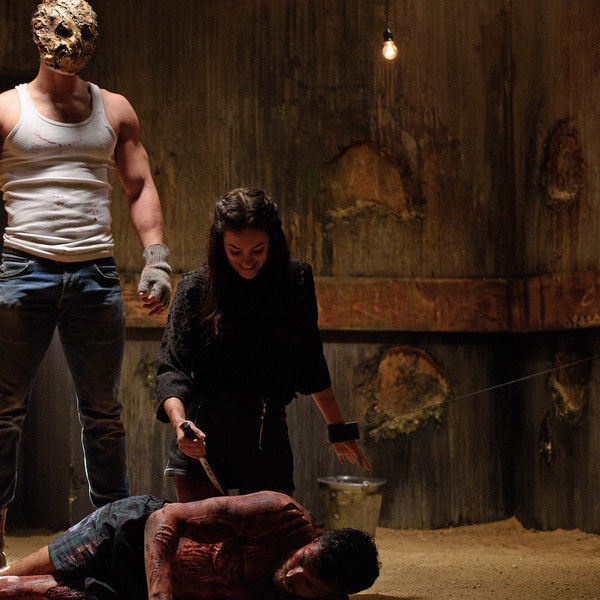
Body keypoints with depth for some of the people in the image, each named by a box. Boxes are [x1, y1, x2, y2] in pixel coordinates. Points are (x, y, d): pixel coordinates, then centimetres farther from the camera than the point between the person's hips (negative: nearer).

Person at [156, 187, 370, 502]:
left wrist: (338, 428, 18)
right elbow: (171, 366, -7)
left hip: (268, 440, 2)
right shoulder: (195, 288, -2)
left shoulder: (296, 280, 5)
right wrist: (180, 423, -26)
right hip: (203, 440, -2)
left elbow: (310, 364, 15)